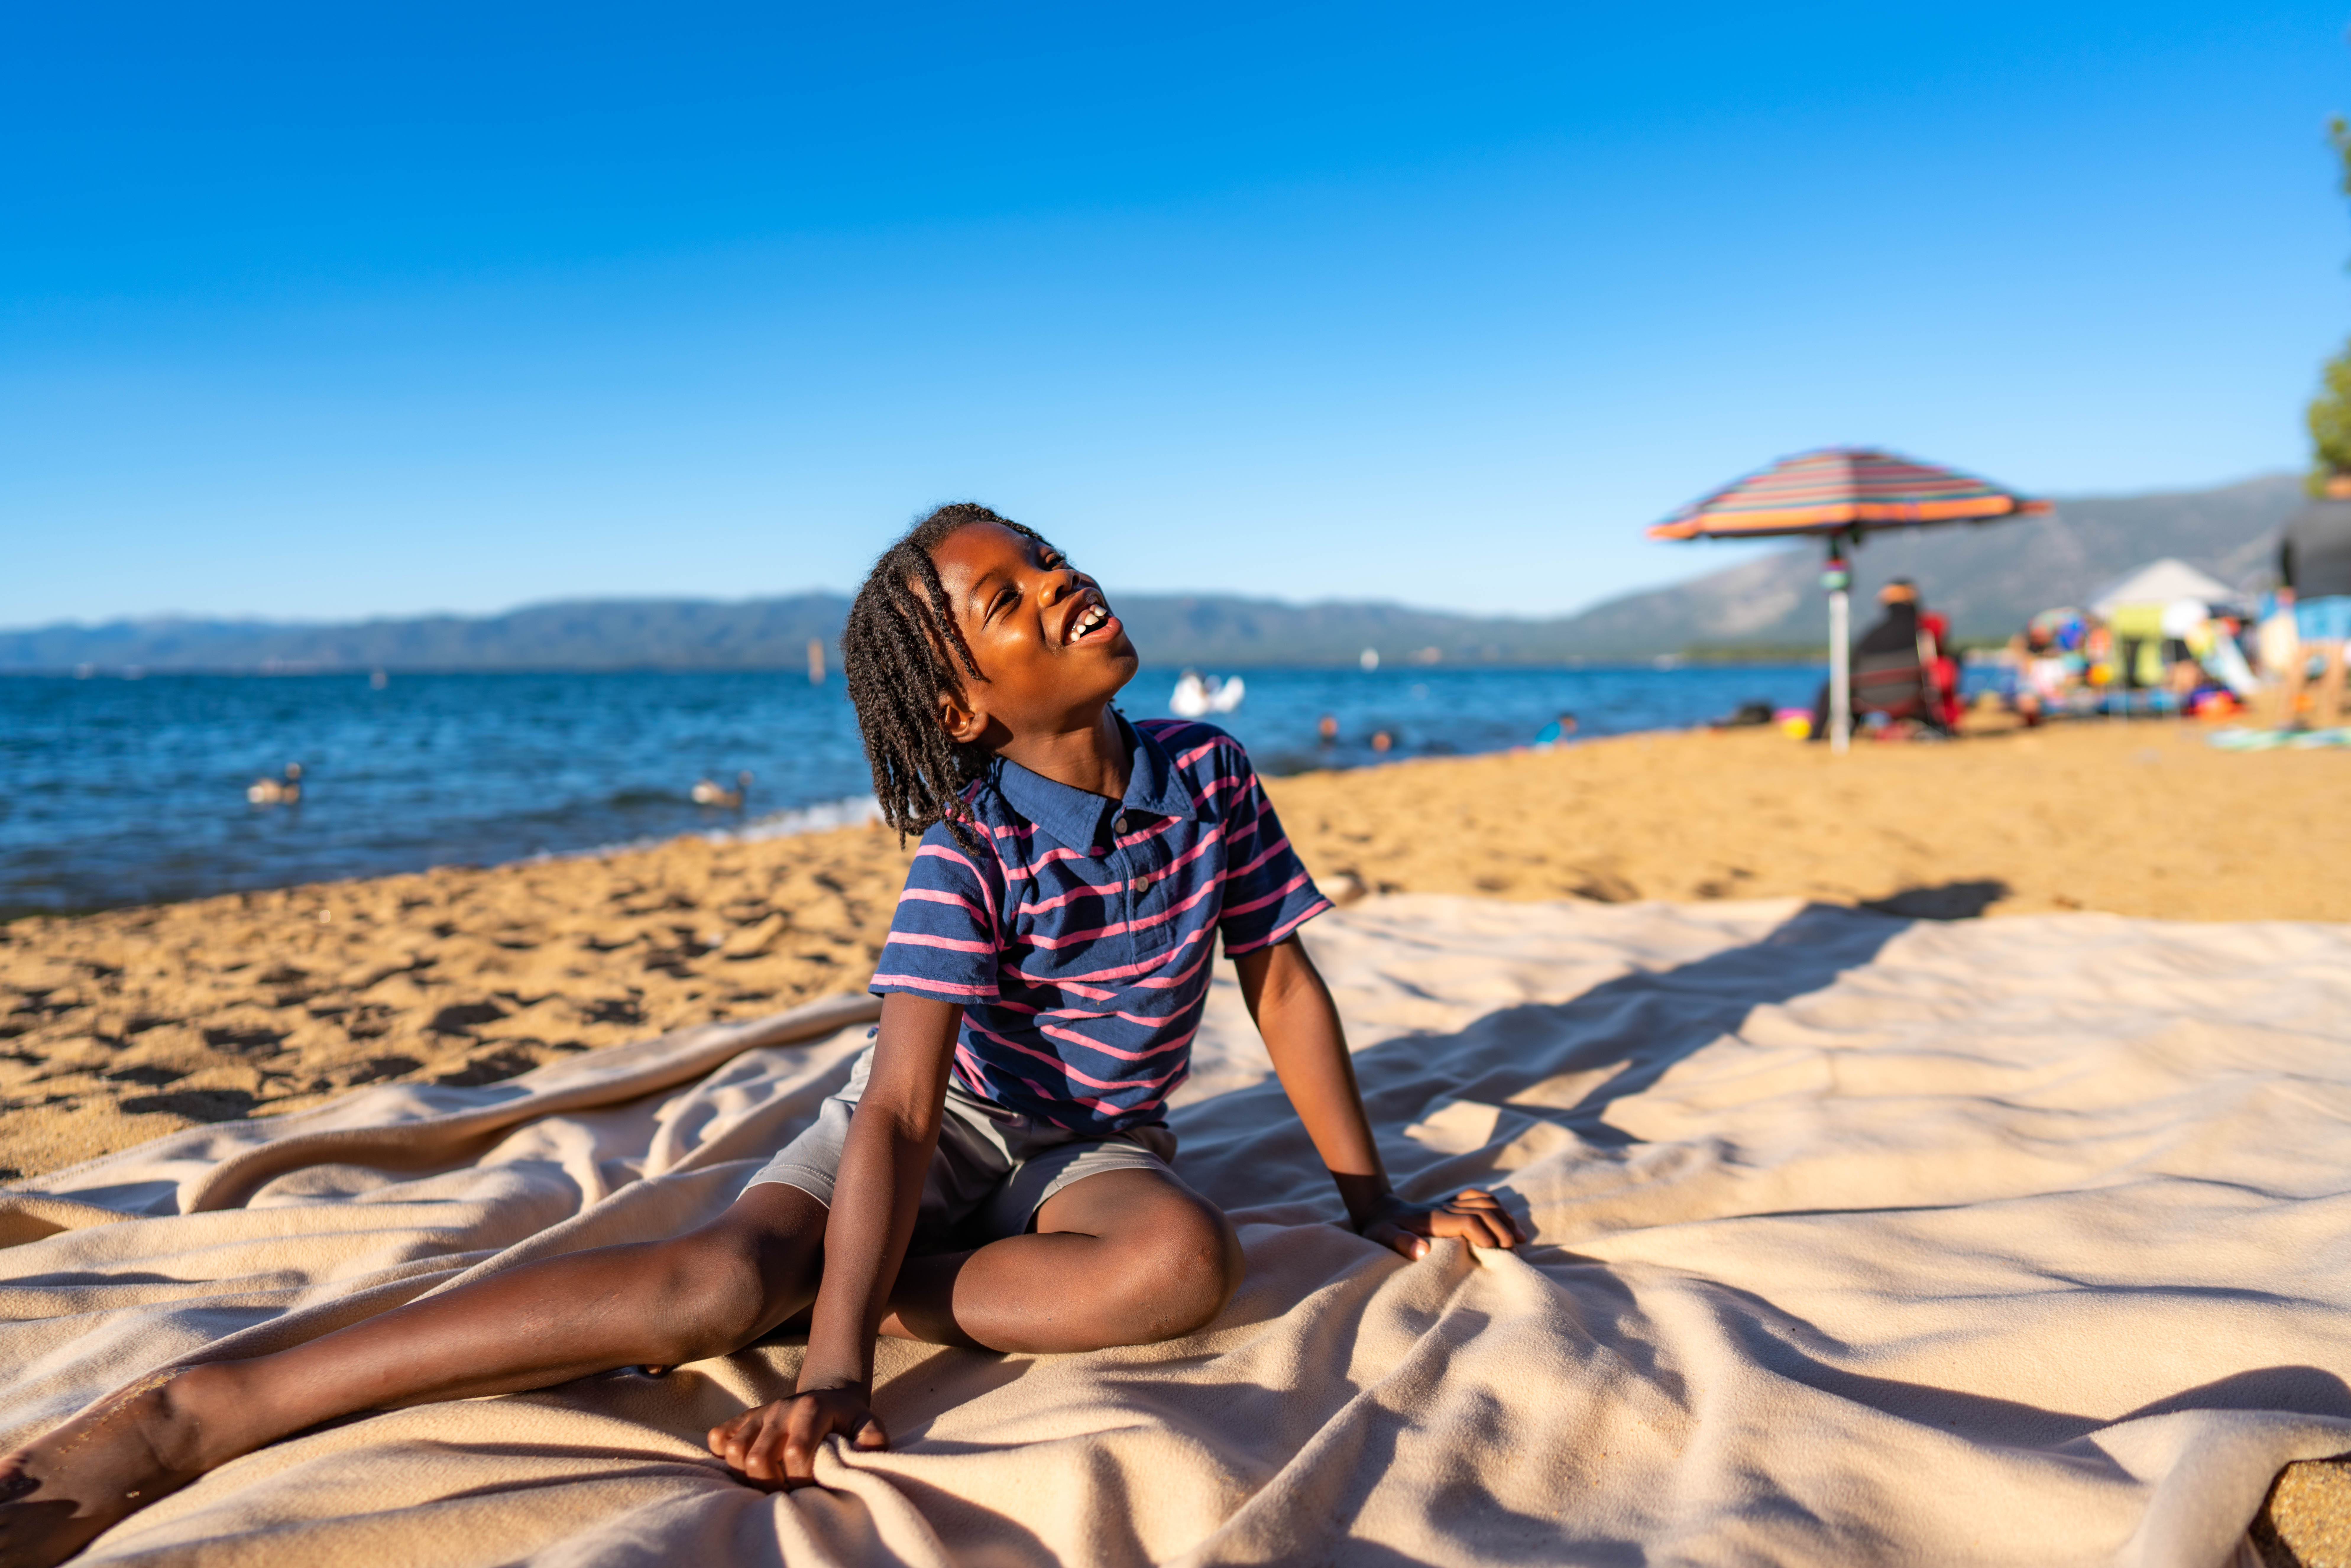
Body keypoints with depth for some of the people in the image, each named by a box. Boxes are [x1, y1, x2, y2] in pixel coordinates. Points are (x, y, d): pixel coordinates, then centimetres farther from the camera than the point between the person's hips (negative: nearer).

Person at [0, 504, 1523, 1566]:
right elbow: (899, 1109, -28)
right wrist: (831, 1372, -37)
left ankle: (865, 1293, -21)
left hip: (1097, 1146, 3)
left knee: (1189, 1258, -35)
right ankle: (201, 1411, -29)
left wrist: (1379, 1202, 2)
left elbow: (1284, 983, 1)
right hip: (942, 1128, -3)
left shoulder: (1209, 773, -9)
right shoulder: (970, 846, -20)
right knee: (723, 1272, -31)